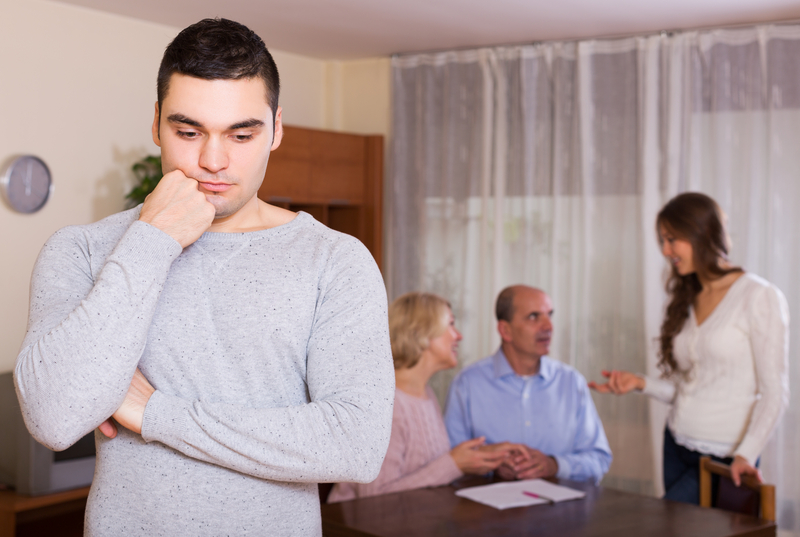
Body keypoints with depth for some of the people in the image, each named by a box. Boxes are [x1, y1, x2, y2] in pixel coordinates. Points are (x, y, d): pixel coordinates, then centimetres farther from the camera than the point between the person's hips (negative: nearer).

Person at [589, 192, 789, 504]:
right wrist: (640, 383, -6)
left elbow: (774, 391, -12)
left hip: (723, 459, -6)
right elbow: (682, 389, 12)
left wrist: (746, 454, -21)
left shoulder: (760, 297, -9)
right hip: (676, 447, 7)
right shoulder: (685, 301, 12)